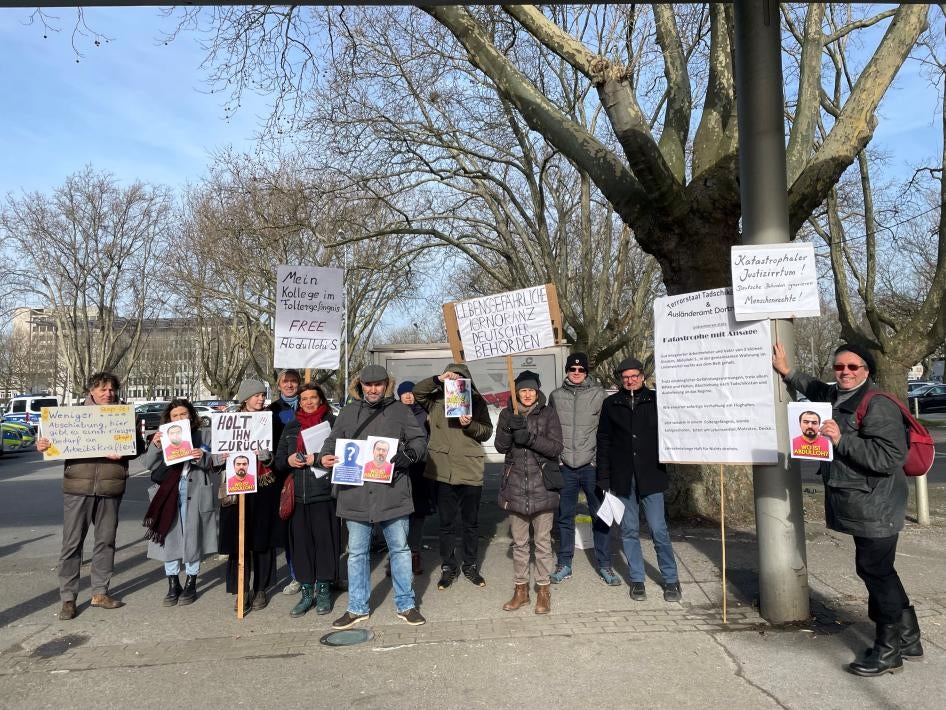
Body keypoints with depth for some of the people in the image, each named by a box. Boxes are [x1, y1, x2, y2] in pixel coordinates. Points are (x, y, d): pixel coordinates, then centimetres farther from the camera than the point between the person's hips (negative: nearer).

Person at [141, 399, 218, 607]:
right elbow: (147, 464, 3)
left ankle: (190, 585, 19)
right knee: (169, 537, 4)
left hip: (195, 494, -2)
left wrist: (203, 458, -20)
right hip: (169, 493, 2)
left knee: (192, 539, 4)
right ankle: (173, 585, 18)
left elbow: (215, 461, 1)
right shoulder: (163, 438, 12)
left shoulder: (203, 436, 7)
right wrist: (154, 446, -15)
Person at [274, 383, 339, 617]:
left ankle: (323, 590, 14)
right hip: (298, 494, 4)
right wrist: (288, 460, -4)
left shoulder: (332, 422, 2)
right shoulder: (291, 427, 16)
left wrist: (318, 459, -16)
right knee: (301, 542, 5)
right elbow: (279, 460, 17)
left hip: (324, 492, -4)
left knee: (325, 540, 0)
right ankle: (306, 592, 16)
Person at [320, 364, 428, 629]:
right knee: (357, 553, 12)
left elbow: (418, 440, 2)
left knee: (400, 549, 9)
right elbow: (332, 441, 13)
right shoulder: (348, 413, 9)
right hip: (356, 494, 2)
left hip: (392, 494, -2)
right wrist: (325, 457, -8)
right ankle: (357, 608, 26)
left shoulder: (400, 411, 3)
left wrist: (407, 455, -19)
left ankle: (405, 604, 25)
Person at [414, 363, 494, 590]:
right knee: (446, 523, 10)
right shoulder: (437, 400, 5)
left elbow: (487, 431, 2)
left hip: (471, 471, 0)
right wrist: (438, 379, -21)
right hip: (443, 471, 0)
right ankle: (448, 567, 25)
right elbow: (416, 392, -10)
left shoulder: (477, 401, 5)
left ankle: (470, 566, 29)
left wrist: (471, 425, -18)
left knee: (471, 523, 12)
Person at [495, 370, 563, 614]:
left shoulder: (548, 414, 0)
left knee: (543, 541, 5)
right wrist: (509, 430, -19)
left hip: (542, 485, -2)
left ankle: (543, 590, 17)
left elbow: (556, 448, -8)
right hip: (515, 486, 2)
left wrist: (530, 439, -22)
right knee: (519, 542, 11)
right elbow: (500, 447, 0)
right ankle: (521, 589, 23)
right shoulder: (507, 414, 7)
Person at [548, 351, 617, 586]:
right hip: (565, 467, 2)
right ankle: (564, 564, 23)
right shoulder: (556, 396, 6)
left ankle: (604, 565, 19)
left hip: (591, 465, -2)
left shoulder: (599, 394, -1)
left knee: (600, 516, 6)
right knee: (565, 516, 10)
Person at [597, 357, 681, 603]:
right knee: (629, 531, 9)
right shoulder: (611, 404, 6)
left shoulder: (656, 400, 2)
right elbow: (603, 442, 7)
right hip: (622, 478, 2)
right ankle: (637, 580, 21)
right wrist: (604, 479, 3)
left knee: (659, 530, 0)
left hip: (650, 476, -1)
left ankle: (671, 580, 16)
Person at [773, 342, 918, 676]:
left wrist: (842, 439, -28)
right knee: (878, 570, 18)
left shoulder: (878, 405, -18)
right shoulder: (835, 396, 10)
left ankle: (888, 651, 14)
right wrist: (787, 371, 31)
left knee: (875, 570, -1)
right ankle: (908, 638, 33)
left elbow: (890, 458, -27)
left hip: (875, 507, -10)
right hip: (858, 506, 10)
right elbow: (816, 389, 36)